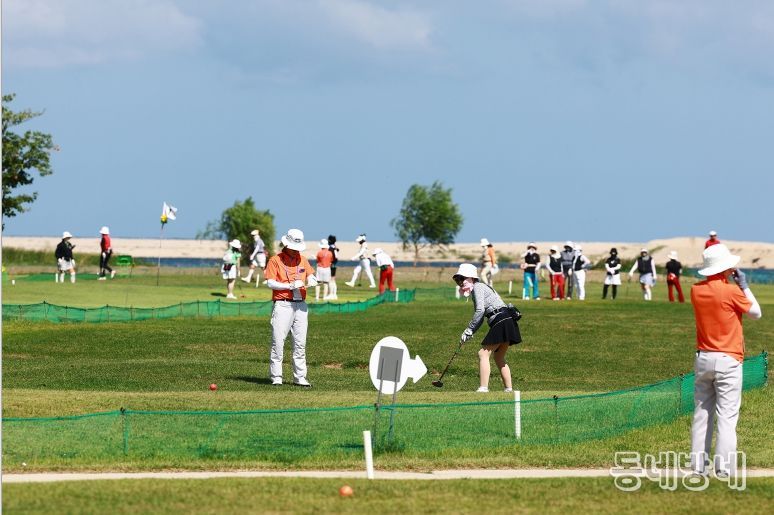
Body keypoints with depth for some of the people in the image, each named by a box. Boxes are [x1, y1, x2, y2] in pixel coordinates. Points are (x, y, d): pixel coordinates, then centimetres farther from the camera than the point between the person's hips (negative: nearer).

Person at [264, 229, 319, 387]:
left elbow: (311, 276, 17)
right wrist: (290, 286, -17)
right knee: (278, 342, -7)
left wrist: (311, 280, -7)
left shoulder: (303, 260, 15)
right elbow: (270, 283, -7)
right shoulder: (276, 260, 0)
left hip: (301, 305, 5)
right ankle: (276, 378, -3)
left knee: (300, 344, 6)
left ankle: (300, 377, 11)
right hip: (282, 305, -5)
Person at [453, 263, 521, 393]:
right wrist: (470, 332, 8)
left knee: (483, 354, -10)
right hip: (508, 320, 10)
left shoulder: (478, 287, -5)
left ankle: (483, 388, -17)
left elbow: (480, 310, -17)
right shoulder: (480, 287, 24)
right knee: (499, 358, 18)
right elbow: (481, 317, 21)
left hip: (501, 321, -10)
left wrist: (469, 330, -13)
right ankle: (509, 389, 20)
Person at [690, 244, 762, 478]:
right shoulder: (731, 291, -14)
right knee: (727, 417, -4)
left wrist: (730, 282, 15)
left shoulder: (696, 290, 3)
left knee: (702, 414, 11)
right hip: (727, 361, -6)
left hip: (703, 359, 6)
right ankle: (724, 468, -7)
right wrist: (744, 286, 8)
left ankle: (698, 465, 12)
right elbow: (756, 312, 1)